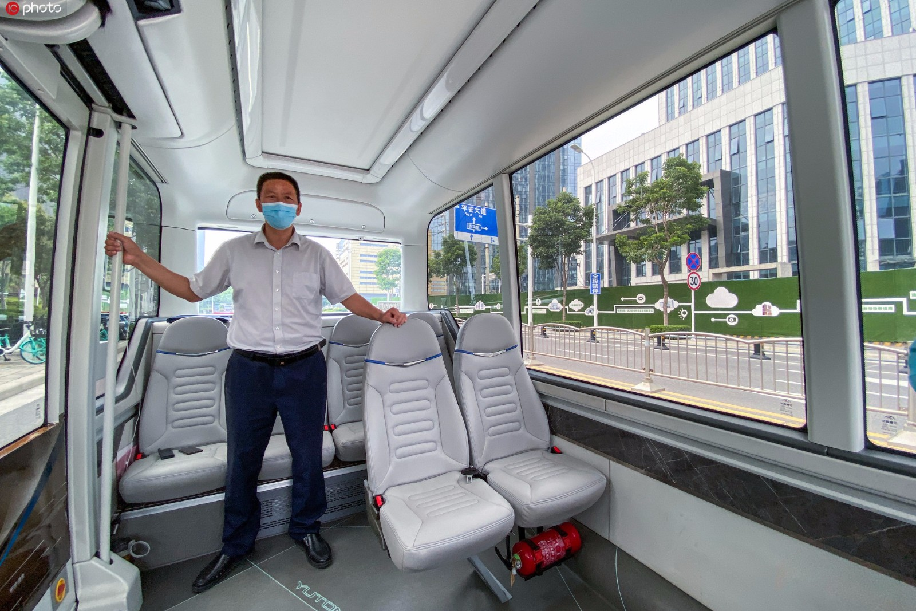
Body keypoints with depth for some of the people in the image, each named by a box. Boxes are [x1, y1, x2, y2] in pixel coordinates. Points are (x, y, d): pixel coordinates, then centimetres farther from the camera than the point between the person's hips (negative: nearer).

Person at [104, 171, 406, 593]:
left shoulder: (316, 254, 5)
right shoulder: (234, 251, 9)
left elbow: (348, 297, 6)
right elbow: (193, 290, 17)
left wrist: (381, 315, -9)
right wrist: (139, 259, 9)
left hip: (304, 368, -1)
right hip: (249, 369, 1)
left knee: (308, 454, 10)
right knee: (241, 459, 13)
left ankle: (306, 528, 35)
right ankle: (236, 544, 38)